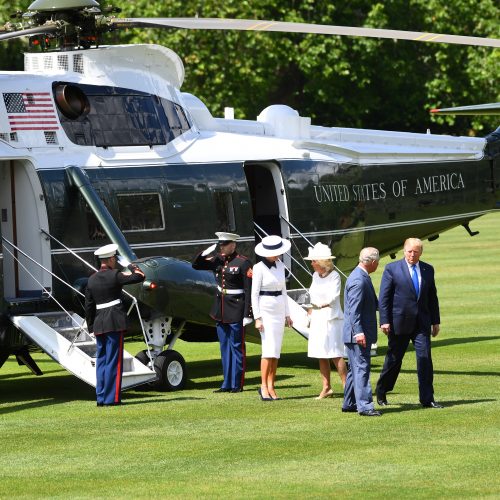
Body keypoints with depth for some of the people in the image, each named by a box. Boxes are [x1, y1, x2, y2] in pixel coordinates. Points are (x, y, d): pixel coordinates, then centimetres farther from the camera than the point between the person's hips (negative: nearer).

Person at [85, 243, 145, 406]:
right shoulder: (115, 275, -7)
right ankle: (111, 398, -4)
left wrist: (91, 326, 17)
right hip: (115, 322, -6)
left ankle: (101, 398, 12)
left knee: (101, 361, 11)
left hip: (99, 324, 6)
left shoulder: (92, 280, 9)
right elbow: (140, 277, -4)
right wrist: (133, 268, 17)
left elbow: (89, 306, 10)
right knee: (113, 361, -3)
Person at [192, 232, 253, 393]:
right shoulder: (217, 260, 6)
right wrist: (206, 252, -3)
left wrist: (247, 314, -18)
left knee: (237, 347, 0)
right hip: (220, 310, 7)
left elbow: (249, 290, -14)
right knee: (225, 348, 12)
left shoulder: (244, 263, -12)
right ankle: (227, 384, 18)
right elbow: (196, 265, 15)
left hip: (236, 312, -7)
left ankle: (237, 384, 5)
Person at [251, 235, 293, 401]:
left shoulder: (280, 266, 9)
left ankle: (271, 387, 7)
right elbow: (254, 294, -9)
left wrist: (287, 314, 14)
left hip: (279, 310, 6)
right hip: (265, 309, -6)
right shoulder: (259, 268, -9)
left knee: (276, 351, 4)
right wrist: (257, 317, -14)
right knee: (269, 349, -13)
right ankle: (263, 386, -9)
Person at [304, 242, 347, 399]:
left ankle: (346, 386, -5)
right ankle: (326, 388, 11)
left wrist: (316, 307, -4)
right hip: (317, 319, 7)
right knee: (321, 355, 7)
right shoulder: (315, 276, 11)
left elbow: (331, 298, -15)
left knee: (335, 354, -9)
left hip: (331, 319, -7)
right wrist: (311, 317, 10)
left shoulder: (334, 276, -9)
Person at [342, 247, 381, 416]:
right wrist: (358, 332, -28)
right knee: (362, 368, -11)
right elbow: (354, 310, -24)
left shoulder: (362, 277, 14)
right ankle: (364, 406, -14)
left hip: (360, 333, 11)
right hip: (359, 333, -11)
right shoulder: (359, 280, -19)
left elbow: (372, 304, 27)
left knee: (355, 369, 15)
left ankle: (349, 403, 22)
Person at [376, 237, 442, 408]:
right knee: (394, 359, 7)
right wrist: (384, 321, -11)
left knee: (425, 358, -6)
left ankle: (427, 399, -2)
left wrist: (435, 321, 13)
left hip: (421, 323, 3)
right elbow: (384, 297, -4)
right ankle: (381, 392, 26)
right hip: (399, 323, -3)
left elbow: (432, 297, 15)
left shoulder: (428, 270, 9)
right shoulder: (392, 269, -3)